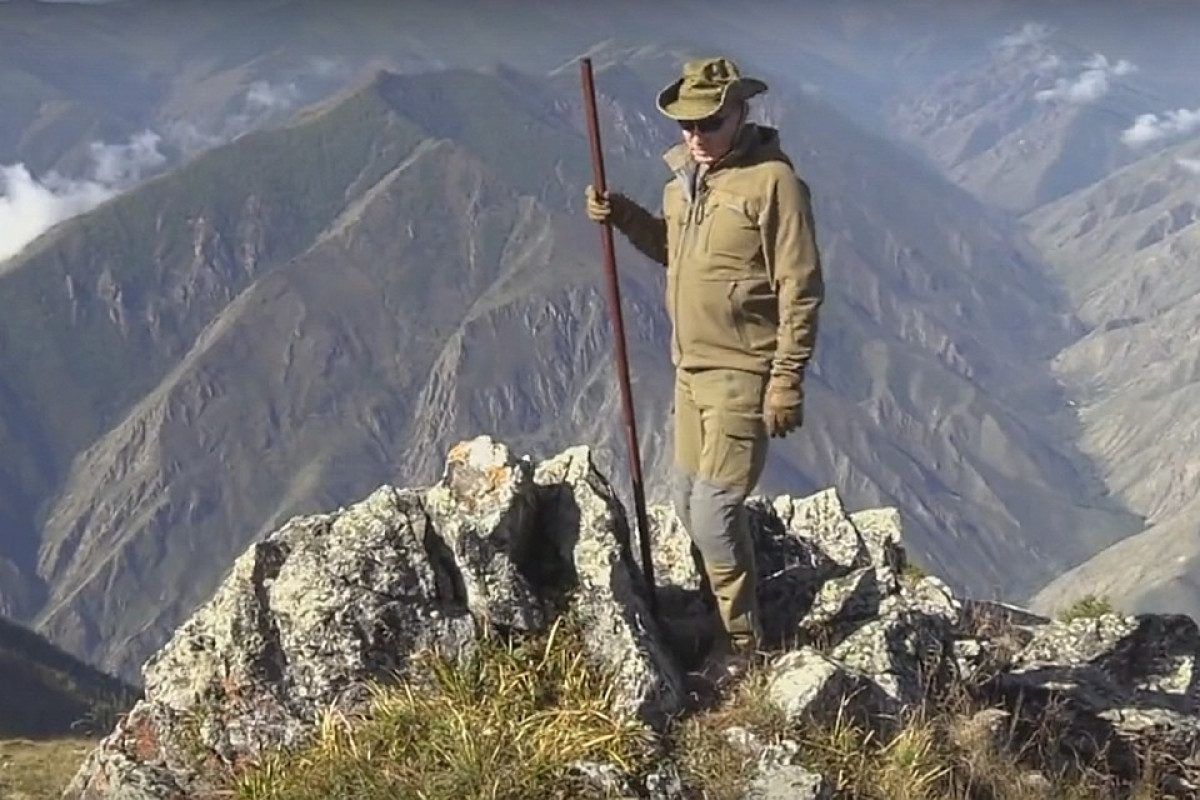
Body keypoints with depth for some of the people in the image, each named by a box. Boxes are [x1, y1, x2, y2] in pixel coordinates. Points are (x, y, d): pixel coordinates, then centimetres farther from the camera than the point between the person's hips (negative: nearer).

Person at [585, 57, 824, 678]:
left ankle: (743, 643, 8)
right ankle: (717, 618, 33)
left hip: (743, 375, -8)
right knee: (687, 498, 16)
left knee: (714, 510, -8)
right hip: (690, 368, 9)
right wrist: (622, 216, 6)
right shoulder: (682, 177, 7)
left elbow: (800, 290, -18)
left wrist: (786, 381, -20)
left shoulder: (772, 181, -18)